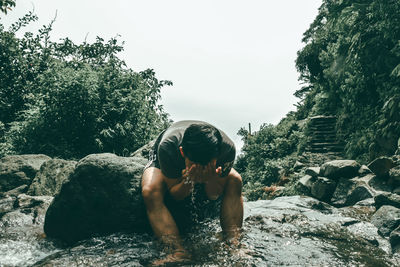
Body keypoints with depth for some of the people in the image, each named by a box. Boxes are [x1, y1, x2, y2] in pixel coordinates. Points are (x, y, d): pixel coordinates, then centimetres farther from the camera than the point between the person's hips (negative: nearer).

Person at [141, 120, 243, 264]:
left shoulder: (227, 147, -36)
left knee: (235, 180, -22)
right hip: (162, 161, -1)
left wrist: (211, 178, -45)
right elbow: (176, 195, -26)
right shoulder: (167, 147, -42)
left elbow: (214, 196, -23)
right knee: (150, 191, -31)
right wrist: (189, 181, -48)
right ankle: (179, 252, -31)